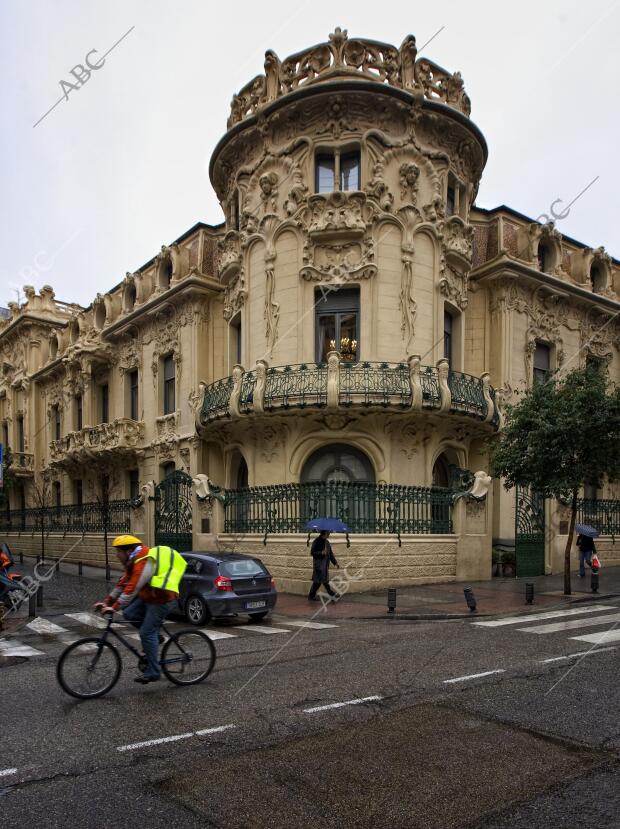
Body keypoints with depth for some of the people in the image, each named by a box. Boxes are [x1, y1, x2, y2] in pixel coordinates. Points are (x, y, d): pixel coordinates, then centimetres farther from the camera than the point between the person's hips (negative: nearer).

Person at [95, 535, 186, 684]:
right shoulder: (134, 562, 9)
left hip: (162, 600, -10)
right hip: (149, 597, 10)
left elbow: (132, 588, -30)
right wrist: (106, 602, 8)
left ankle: (153, 673, 1)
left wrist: (115, 607, -30)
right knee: (128, 614, 0)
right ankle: (155, 636, 13)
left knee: (147, 633, -9)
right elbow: (122, 584, 12)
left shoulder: (144, 563, -23)